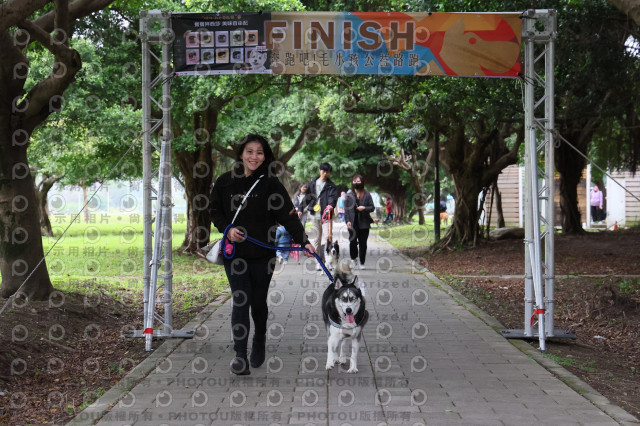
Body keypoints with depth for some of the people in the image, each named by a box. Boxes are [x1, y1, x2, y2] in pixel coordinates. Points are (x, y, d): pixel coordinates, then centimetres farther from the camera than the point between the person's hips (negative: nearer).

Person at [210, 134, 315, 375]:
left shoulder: (270, 184, -4)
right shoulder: (225, 182, 2)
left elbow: (288, 215, -9)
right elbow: (215, 211, 11)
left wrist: (304, 241, -21)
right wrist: (227, 229, -8)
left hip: (262, 254, 0)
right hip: (234, 252, 0)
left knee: (258, 302, 10)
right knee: (241, 301, -9)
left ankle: (259, 344, 36)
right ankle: (240, 355, -7)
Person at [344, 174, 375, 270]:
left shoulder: (367, 194, 4)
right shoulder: (349, 195, 6)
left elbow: (372, 207, 5)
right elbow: (346, 208, 6)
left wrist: (364, 208, -14)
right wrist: (347, 220, -4)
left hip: (364, 223, 0)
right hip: (353, 223, 0)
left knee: (363, 243, 3)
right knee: (353, 241, -9)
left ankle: (362, 263, 13)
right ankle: (353, 259, 14)